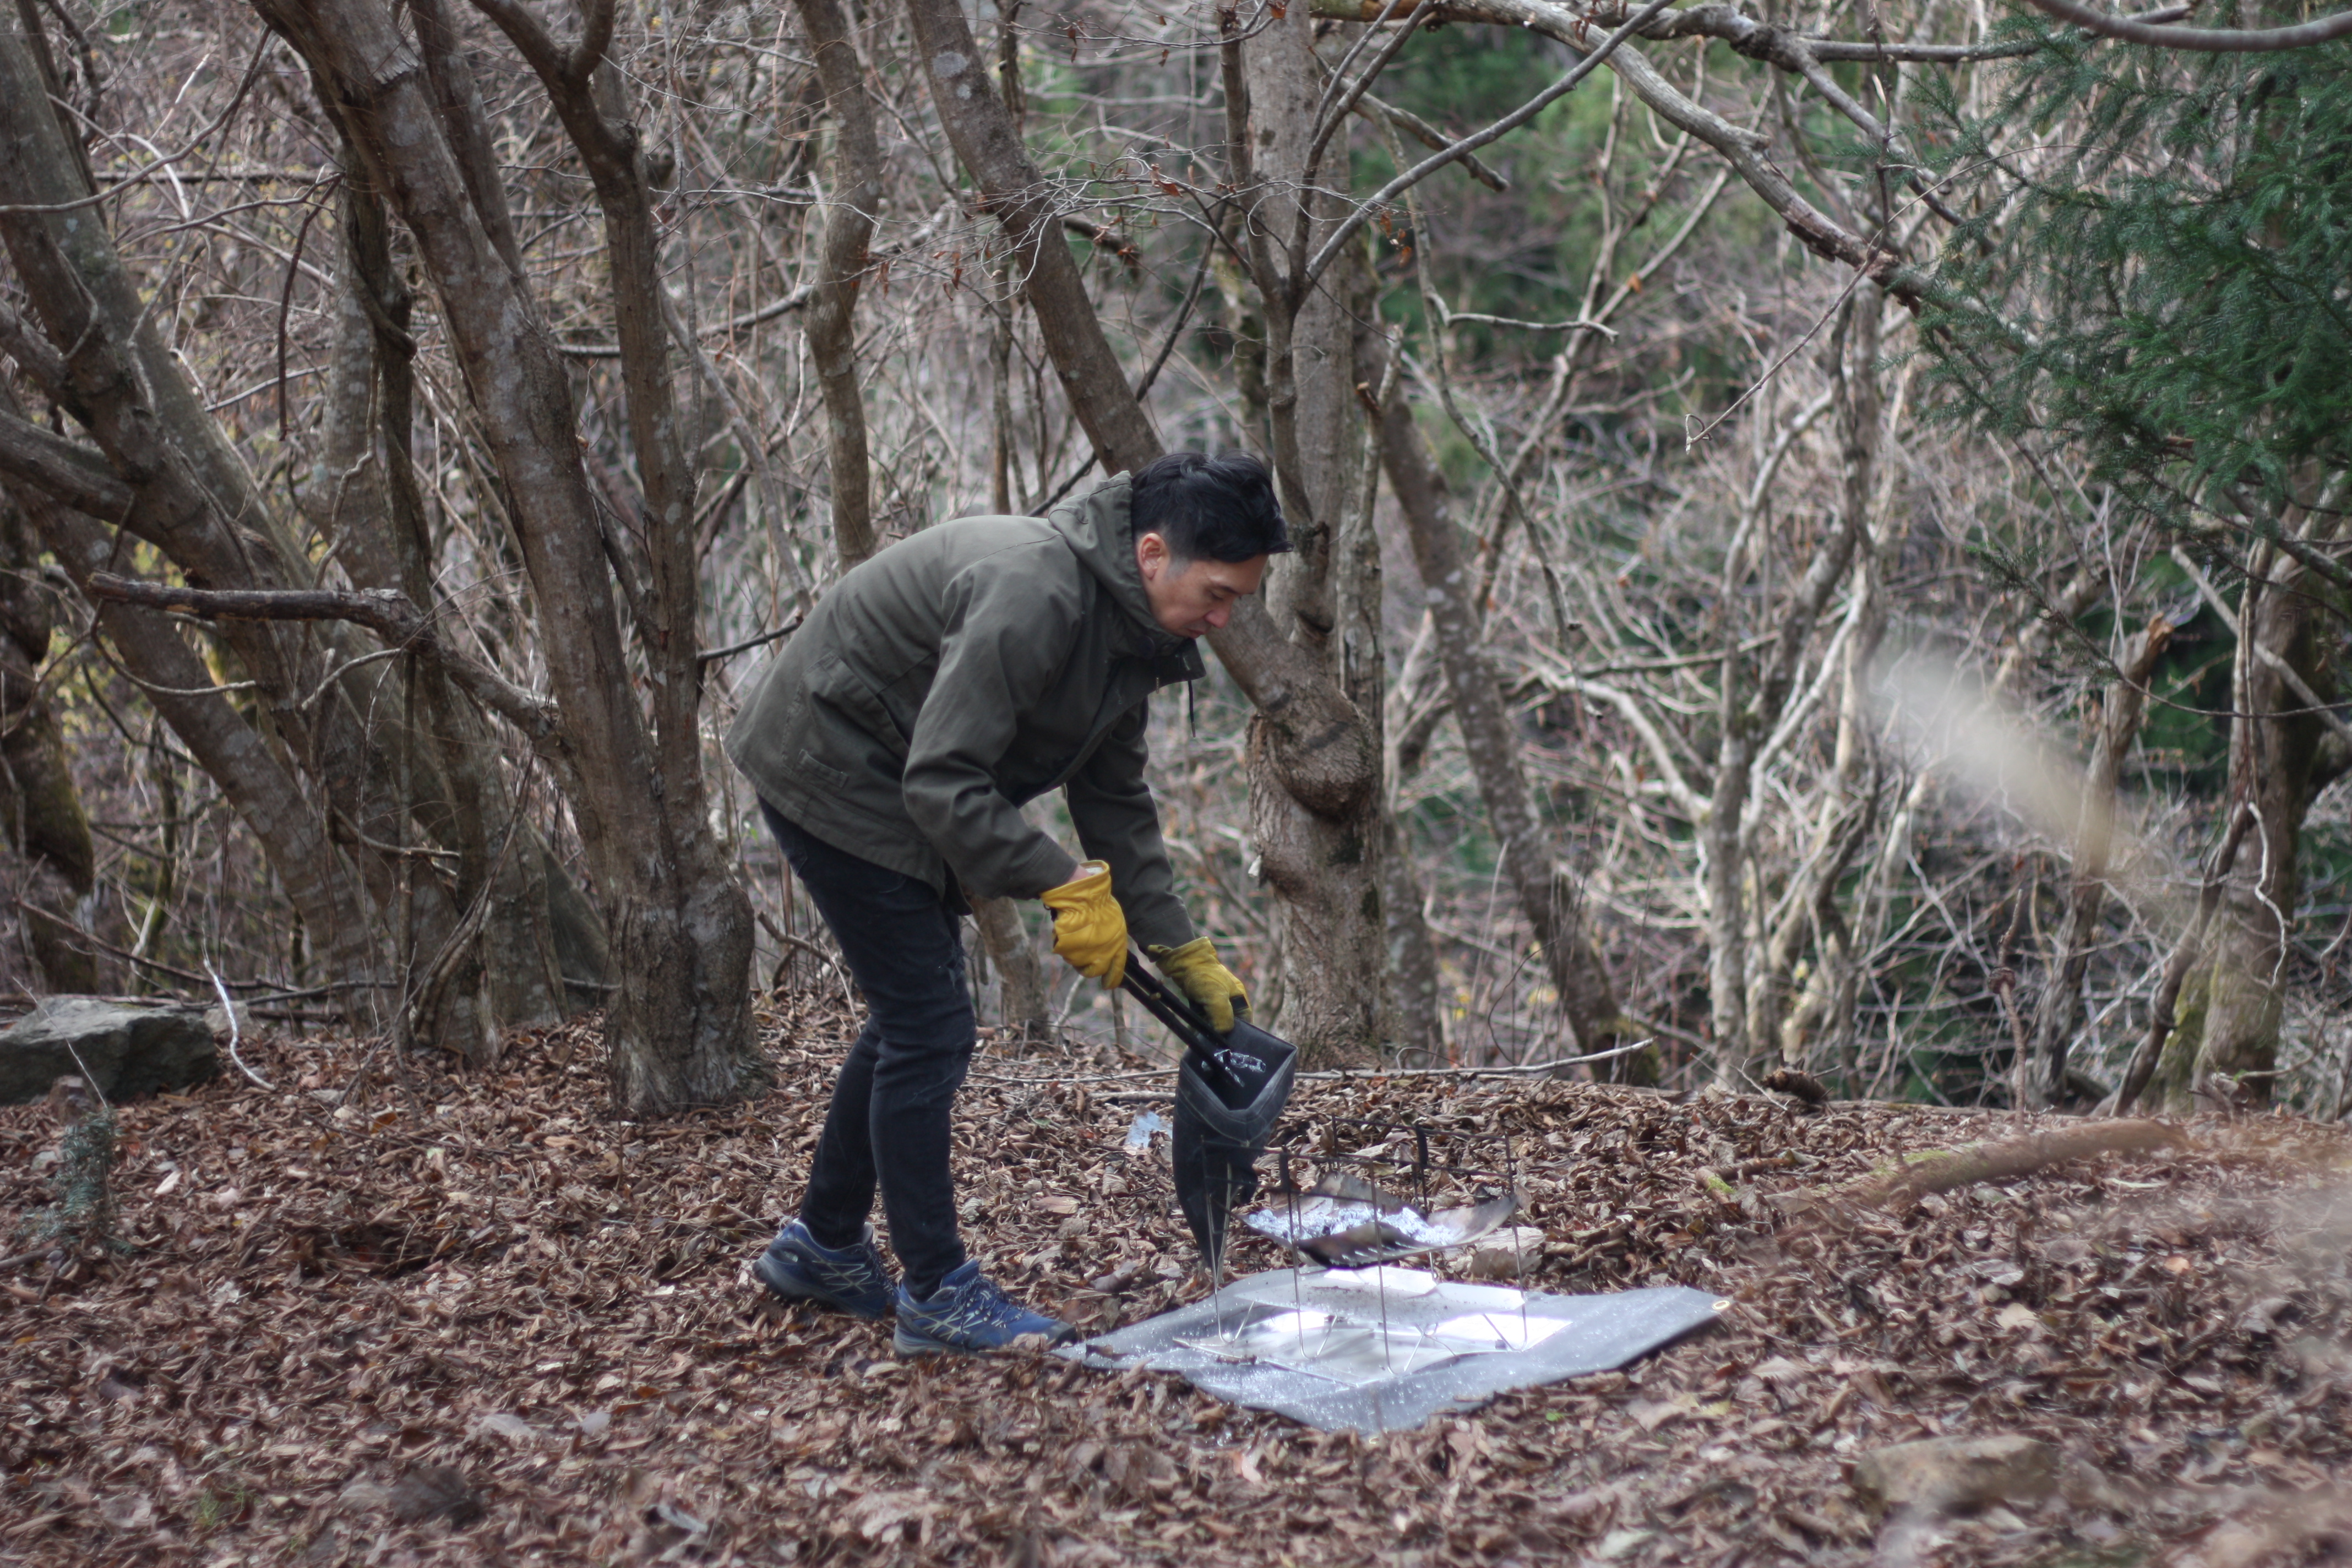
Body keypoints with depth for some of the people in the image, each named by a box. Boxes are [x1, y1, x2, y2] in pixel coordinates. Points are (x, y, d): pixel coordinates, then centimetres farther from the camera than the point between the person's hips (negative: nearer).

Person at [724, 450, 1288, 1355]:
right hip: (828, 775, -10)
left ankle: (822, 1247, 30)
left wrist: (1185, 955, 6)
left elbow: (1115, 799, 9)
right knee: (929, 1026, -9)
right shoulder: (1034, 594, -30)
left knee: (916, 1018, 15)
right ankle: (936, 1295, 1)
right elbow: (943, 779, -32)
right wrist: (1066, 886, -29)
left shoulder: (1127, 629, 1)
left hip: (895, 788, 10)